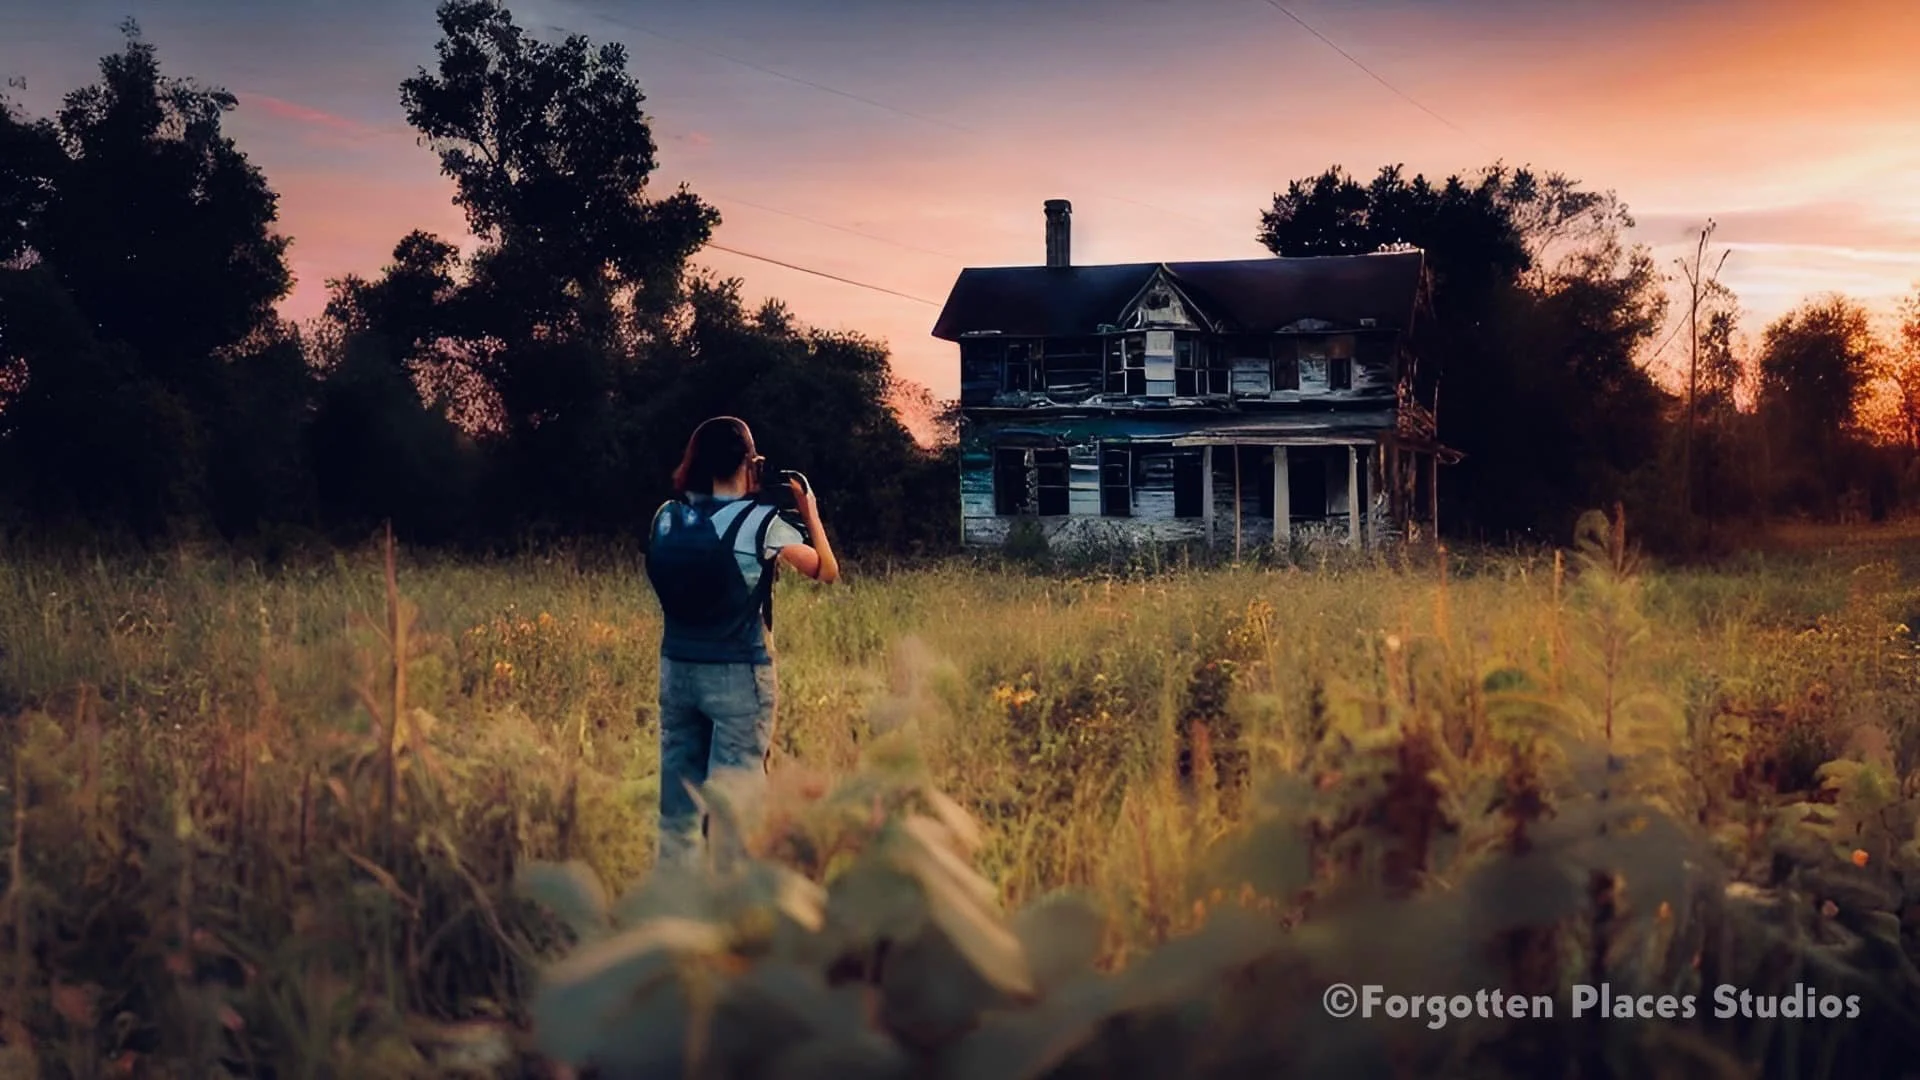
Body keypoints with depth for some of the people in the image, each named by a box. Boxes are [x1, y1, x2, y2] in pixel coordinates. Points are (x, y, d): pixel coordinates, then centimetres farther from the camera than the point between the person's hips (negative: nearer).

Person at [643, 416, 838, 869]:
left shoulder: (667, 517, 2)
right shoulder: (760, 521, -12)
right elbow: (827, 570, 1)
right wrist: (809, 511, 14)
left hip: (677, 669, 5)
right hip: (738, 674, -5)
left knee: (679, 794, 13)